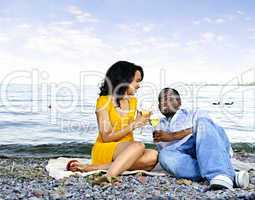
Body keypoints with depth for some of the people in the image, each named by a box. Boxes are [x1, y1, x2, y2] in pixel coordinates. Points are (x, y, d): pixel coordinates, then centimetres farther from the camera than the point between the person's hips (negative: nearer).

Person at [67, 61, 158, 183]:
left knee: (153, 156, -28)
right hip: (104, 150, -6)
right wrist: (133, 125, -14)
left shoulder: (133, 101, 16)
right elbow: (106, 137, -10)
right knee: (138, 146, -34)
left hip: (127, 150, 6)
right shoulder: (104, 100, -4)